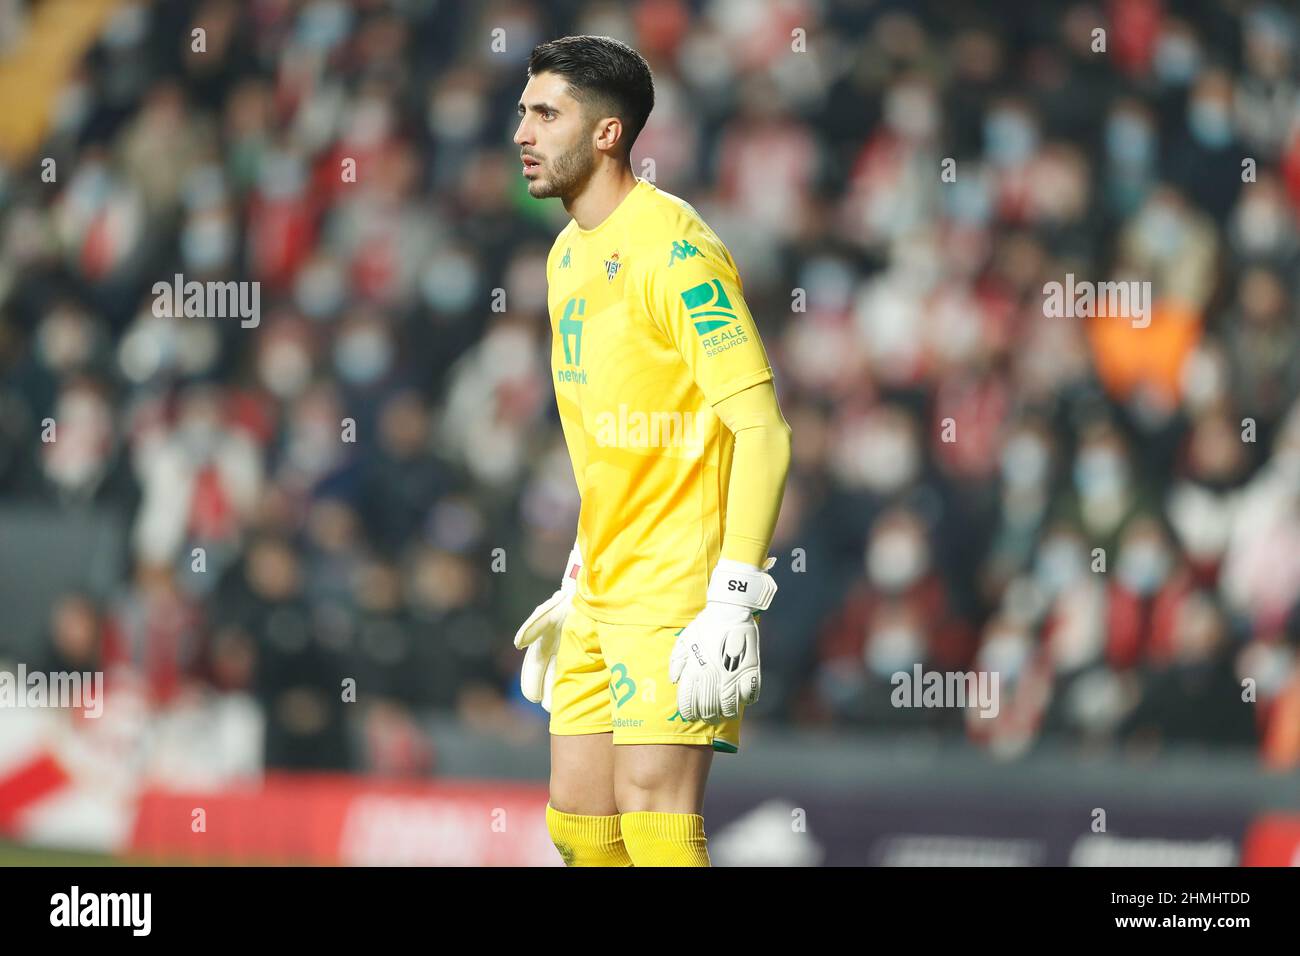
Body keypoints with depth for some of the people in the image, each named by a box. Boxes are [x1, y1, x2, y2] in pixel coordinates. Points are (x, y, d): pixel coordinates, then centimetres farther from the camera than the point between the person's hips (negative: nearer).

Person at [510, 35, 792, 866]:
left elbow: (762, 431, -19)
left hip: (680, 598, -9)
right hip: (604, 599, 9)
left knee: (654, 821, -14)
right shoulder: (569, 254, 14)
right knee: (577, 822, 8)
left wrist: (734, 605, -24)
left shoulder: (672, 250, -15)